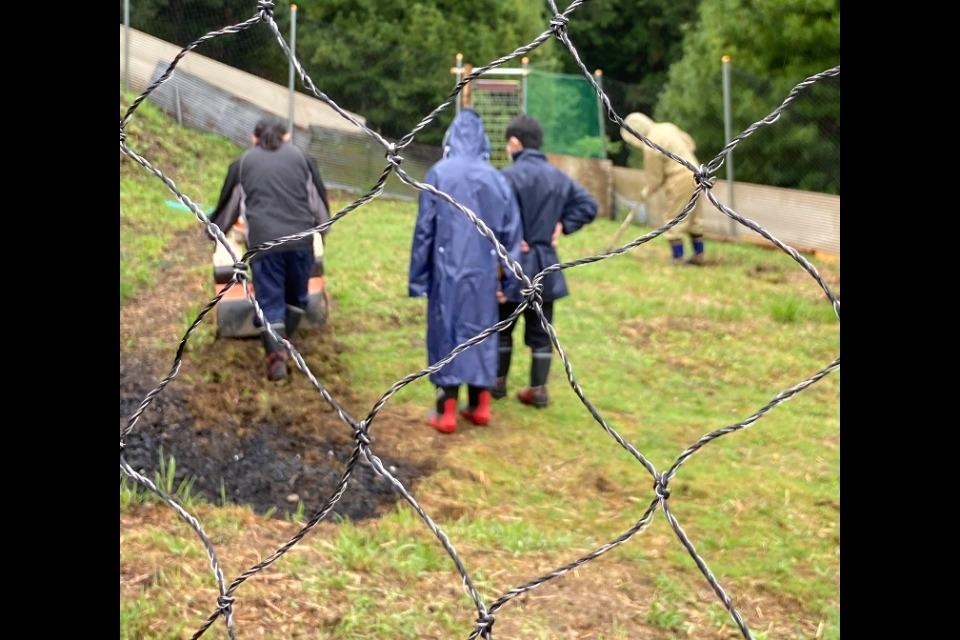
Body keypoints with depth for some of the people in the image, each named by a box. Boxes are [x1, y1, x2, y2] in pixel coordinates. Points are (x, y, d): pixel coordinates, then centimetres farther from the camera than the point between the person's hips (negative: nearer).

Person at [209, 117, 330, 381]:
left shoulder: (242, 163, 17)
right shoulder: (302, 158, 19)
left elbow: (227, 206, 27)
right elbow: (320, 203, 26)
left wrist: (215, 231, 45)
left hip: (264, 241, -1)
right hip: (301, 239, 1)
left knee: (270, 300, 4)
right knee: (296, 297, 18)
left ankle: (276, 356, -7)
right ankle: (283, 344, 18)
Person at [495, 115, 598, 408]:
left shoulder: (510, 176, -16)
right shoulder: (558, 177, 5)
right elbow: (588, 205, 8)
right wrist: (562, 226, 5)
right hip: (545, 266, 5)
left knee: (502, 327, 12)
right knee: (540, 331, 11)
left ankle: (499, 382, 22)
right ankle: (538, 389, 14)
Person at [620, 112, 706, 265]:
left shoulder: (650, 147, -19)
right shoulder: (667, 127, 4)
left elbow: (655, 177, -10)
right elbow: (689, 143, 15)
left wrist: (647, 192, 8)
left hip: (680, 182, -9)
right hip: (694, 176, 9)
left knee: (674, 224, 1)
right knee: (694, 219, 17)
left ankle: (678, 260, 3)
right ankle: (699, 255, 24)